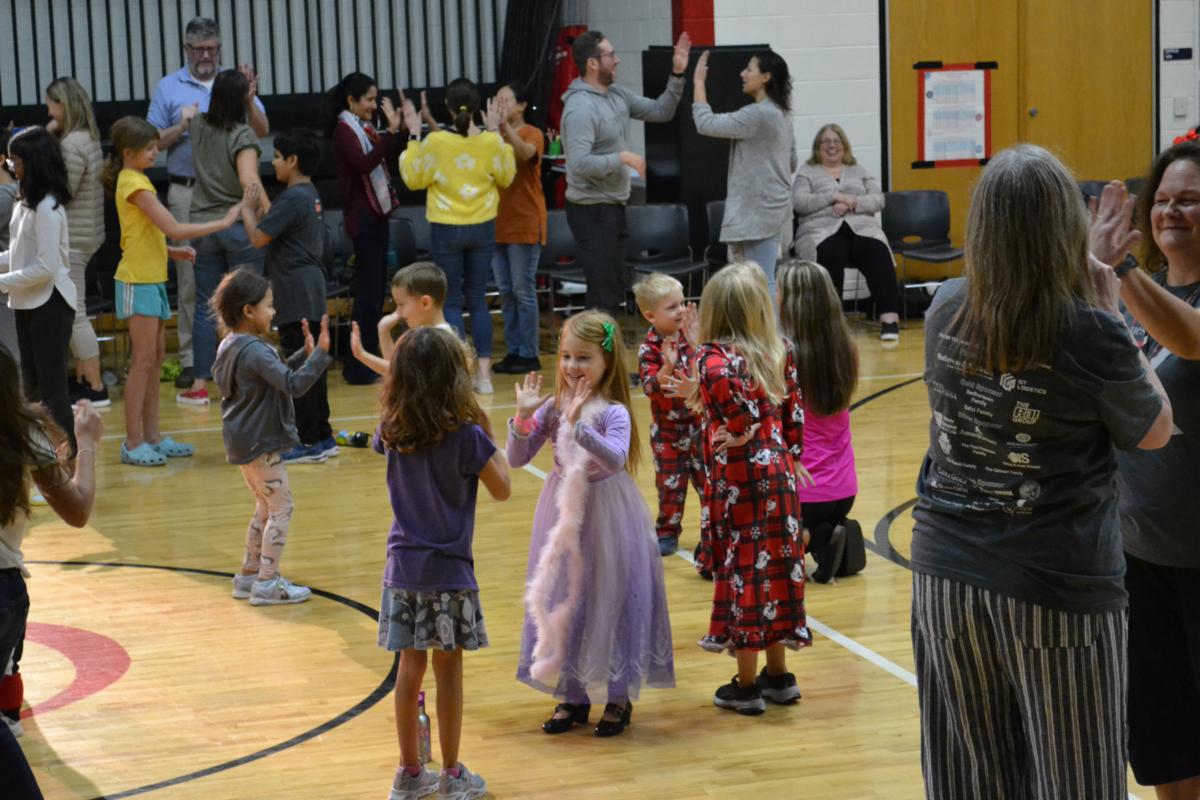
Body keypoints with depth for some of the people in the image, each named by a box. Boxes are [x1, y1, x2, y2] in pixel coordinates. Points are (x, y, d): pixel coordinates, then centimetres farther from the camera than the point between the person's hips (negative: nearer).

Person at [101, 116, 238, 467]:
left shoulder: (136, 181, 14)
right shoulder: (134, 184, -16)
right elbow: (174, 228, -23)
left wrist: (172, 251, 3)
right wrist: (224, 222, -19)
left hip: (152, 280, 10)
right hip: (138, 282, -10)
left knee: (156, 360, 11)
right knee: (143, 361, -7)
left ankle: (152, 436, 16)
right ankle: (133, 443, -4)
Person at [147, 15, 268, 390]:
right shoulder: (168, 88, 7)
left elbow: (262, 132, 2)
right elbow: (153, 142, 5)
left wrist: (249, 101, -15)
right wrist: (181, 127, -12)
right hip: (187, 193, -1)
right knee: (190, 281, 0)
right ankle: (191, 359, 4)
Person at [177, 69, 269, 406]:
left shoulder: (199, 127, 5)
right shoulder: (243, 134, -13)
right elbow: (249, 181, -25)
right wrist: (270, 215, -19)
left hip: (203, 225, 5)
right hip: (240, 227, -5)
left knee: (206, 306, 9)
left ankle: (199, 384, 9)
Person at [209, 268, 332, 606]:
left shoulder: (230, 346, 9)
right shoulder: (255, 351, -23)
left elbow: (279, 375, 16)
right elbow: (293, 384, -31)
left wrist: (305, 354, 6)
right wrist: (319, 353, -30)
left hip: (244, 442, 10)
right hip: (260, 443, -10)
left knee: (265, 508, 20)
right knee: (281, 507, -2)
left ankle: (249, 575, 25)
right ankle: (266, 583, -1)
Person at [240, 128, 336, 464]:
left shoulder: (292, 199, -16)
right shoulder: (312, 196, 14)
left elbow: (258, 237, -16)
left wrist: (247, 208, -2)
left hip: (296, 298, -10)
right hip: (311, 292, 10)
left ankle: (309, 442, -4)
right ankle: (322, 436, 17)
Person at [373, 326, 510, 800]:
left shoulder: (392, 433, -1)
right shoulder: (466, 436, -15)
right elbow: (501, 489, -5)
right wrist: (486, 434, 3)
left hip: (404, 566, 4)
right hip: (449, 569, -4)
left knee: (410, 666, 11)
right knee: (448, 668, 5)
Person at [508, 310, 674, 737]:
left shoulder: (613, 412, -16)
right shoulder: (552, 406, -3)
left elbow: (616, 459, -32)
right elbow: (517, 459, -3)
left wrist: (578, 425, -39)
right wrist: (523, 417, -17)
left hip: (606, 519, -5)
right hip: (564, 515, 5)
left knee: (610, 601, 4)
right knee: (564, 602, 12)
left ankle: (620, 698, 19)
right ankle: (573, 696, 26)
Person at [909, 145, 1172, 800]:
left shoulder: (947, 308, -1)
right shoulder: (1089, 332, -16)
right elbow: (1155, 431, 1)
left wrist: (1087, 268, 27)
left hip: (947, 571, 5)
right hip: (1057, 588, -5)